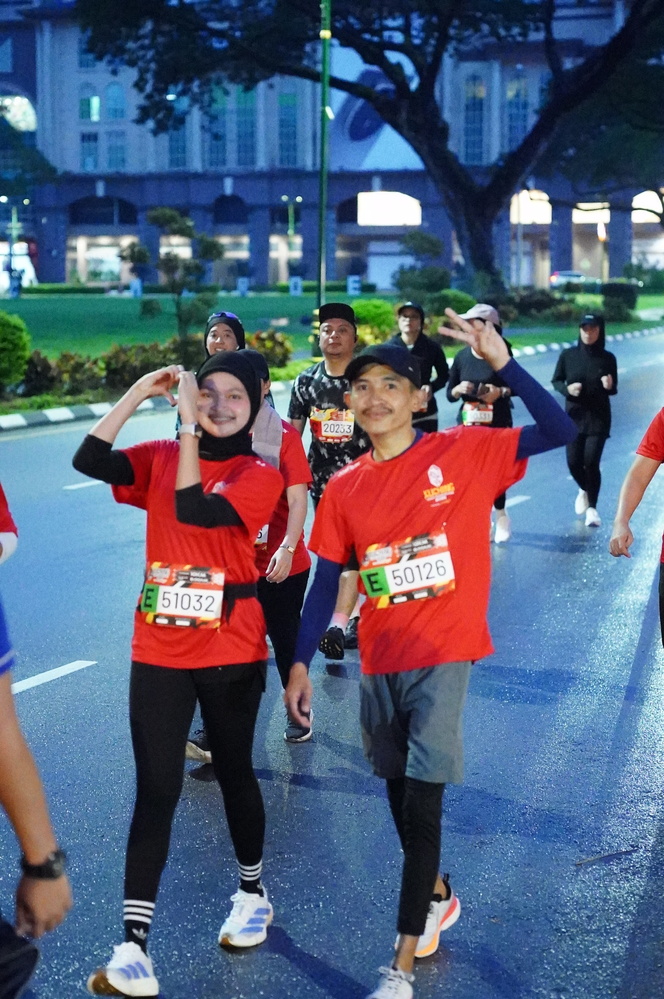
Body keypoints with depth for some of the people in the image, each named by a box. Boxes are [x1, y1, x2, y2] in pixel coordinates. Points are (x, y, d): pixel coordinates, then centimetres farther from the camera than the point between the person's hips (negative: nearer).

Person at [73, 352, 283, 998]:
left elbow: (195, 510, -24)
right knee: (155, 791, -2)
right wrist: (140, 392, -15)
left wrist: (190, 427, -24)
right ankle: (132, 945, 0)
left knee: (233, 772, 16)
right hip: (157, 653, 2)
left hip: (230, 654, -2)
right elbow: (88, 460, -13)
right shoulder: (160, 458, 3)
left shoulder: (259, 475, -7)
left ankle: (252, 892, 40)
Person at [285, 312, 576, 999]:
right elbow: (326, 579, 7)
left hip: (442, 655, -4)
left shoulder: (464, 452, -6)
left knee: (421, 804, -7)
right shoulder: (344, 489, 3)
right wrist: (300, 662, 3)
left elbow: (559, 431, -13)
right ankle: (437, 895, 44)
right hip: (379, 660, 4)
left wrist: (501, 362, -22)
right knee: (400, 795, 18)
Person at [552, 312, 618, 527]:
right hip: (574, 415, 2)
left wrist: (609, 386, -20)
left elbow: (613, 389, 3)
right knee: (574, 462, 2)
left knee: (591, 461, -9)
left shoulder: (607, 358, -5)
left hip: (598, 418, -2)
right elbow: (556, 381, 6)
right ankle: (584, 490, 36)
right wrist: (567, 389, -15)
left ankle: (592, 507, 7)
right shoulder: (568, 355, -4)